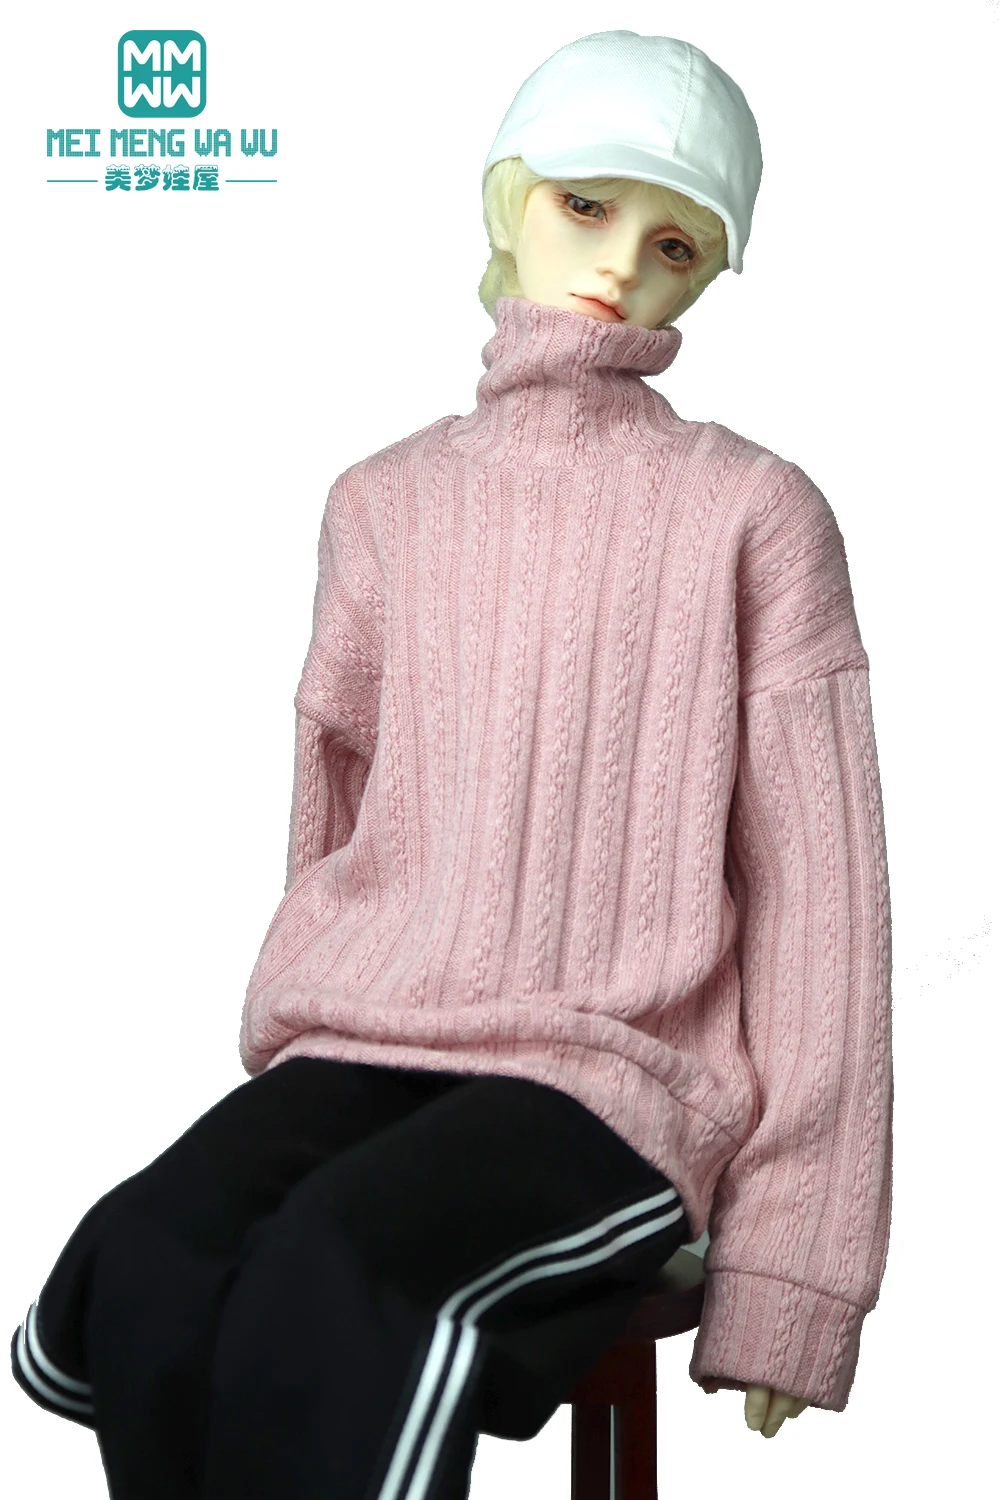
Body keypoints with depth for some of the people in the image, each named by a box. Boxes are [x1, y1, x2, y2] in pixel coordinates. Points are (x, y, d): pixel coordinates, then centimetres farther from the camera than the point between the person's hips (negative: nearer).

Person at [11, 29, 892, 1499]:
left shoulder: (752, 514, 3)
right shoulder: (386, 504, 15)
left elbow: (817, 894, 1)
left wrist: (790, 1273, -3)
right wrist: (282, 1050, 13)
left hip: (614, 1085, -3)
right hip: (361, 1045, 4)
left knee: (332, 1276, -34)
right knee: (153, 1267, -29)